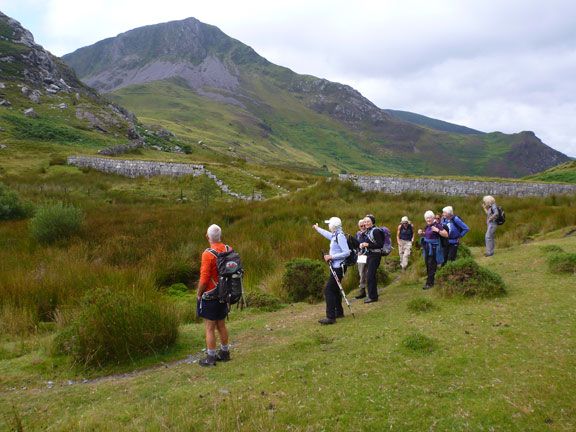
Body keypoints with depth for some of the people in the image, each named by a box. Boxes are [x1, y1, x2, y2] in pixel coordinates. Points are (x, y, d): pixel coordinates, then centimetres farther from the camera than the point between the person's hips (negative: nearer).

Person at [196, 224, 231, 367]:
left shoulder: (208, 254, -21)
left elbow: (204, 279, -20)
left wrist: (198, 294, -5)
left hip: (210, 296, -7)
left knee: (210, 328, 4)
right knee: (221, 325, 19)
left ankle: (210, 358, 12)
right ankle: (224, 353, 31)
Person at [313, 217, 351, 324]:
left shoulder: (340, 236, -16)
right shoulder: (334, 235, 13)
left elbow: (347, 252, -22)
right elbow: (328, 234, 37)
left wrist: (331, 257, -20)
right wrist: (317, 229, 52)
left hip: (338, 267, -10)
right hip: (335, 267, 10)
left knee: (328, 290, -14)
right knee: (334, 289, 18)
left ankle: (330, 317, -16)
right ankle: (339, 312, 30)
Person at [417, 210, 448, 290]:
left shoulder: (437, 225, -13)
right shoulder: (427, 226, 11)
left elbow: (446, 235, -17)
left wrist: (438, 231, -29)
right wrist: (421, 233, 7)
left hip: (433, 249, -8)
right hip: (427, 248, 8)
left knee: (431, 266, -5)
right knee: (427, 265, 14)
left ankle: (429, 283, -1)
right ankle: (430, 279, 27)